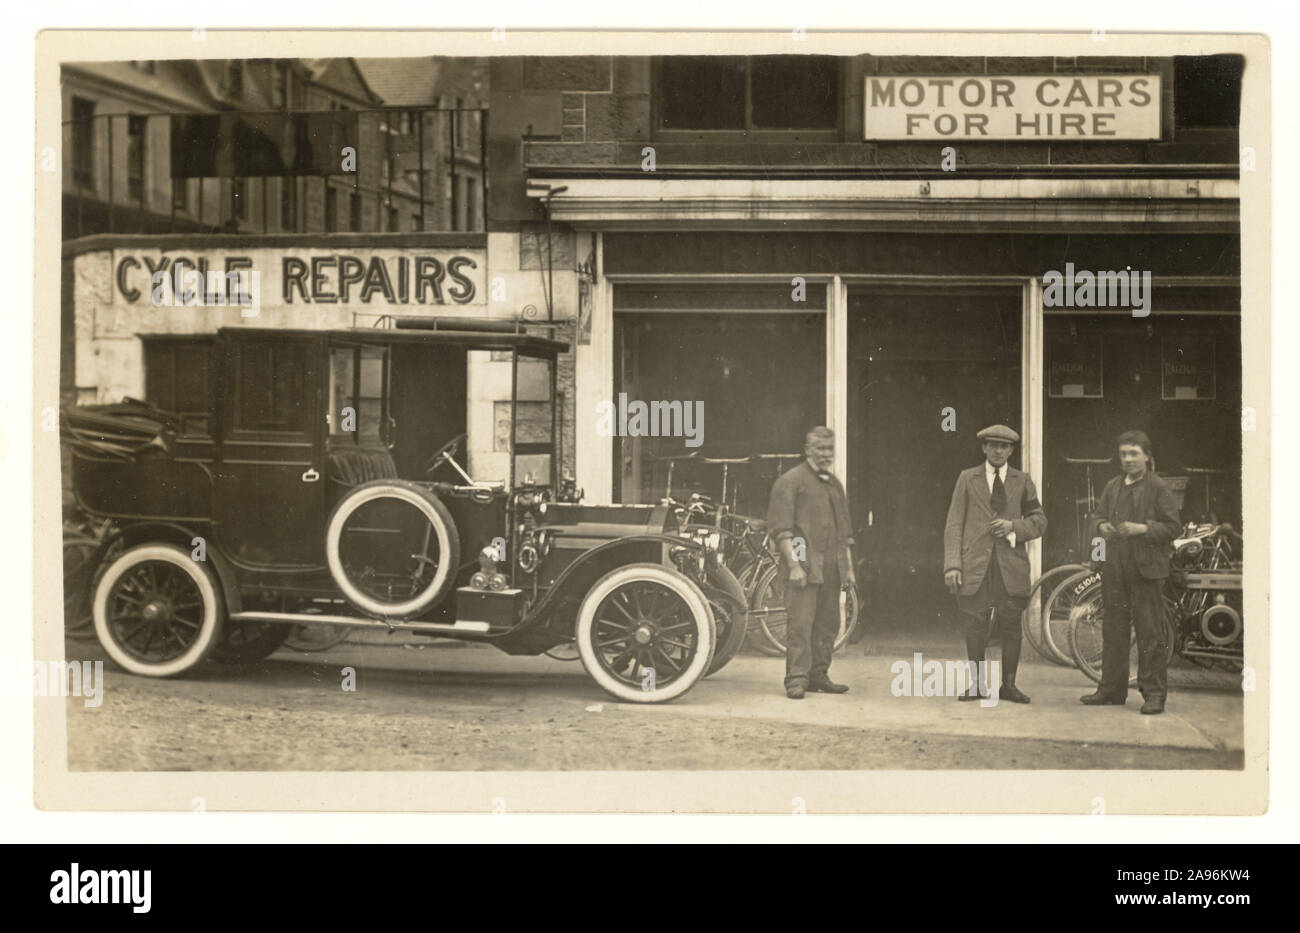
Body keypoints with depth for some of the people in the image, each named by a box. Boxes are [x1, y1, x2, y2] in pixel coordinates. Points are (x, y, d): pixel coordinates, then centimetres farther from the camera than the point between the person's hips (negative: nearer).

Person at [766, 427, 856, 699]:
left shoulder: (835, 484, 20)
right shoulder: (790, 481, -3)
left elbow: (845, 531, 25)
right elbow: (780, 528, -9)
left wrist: (849, 567, 18)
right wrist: (793, 565, -16)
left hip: (832, 569, 7)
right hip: (805, 565, -7)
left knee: (828, 624, 8)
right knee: (800, 623, -10)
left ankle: (819, 676, 16)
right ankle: (796, 679, -9)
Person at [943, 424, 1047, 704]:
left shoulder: (1022, 481, 13)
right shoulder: (967, 479, 9)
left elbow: (1039, 521, 14)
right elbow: (954, 524, 5)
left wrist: (1013, 526, -7)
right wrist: (952, 564, -5)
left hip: (1011, 565, 1)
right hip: (975, 565, -1)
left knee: (1011, 626, 0)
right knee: (975, 625, -3)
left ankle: (1009, 685, 10)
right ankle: (977, 684, 9)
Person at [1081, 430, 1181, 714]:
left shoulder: (1158, 488, -2)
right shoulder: (1113, 487, 16)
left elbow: (1173, 526, -5)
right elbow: (1098, 515, 20)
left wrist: (1143, 528, -19)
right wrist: (1101, 526, -3)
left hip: (1147, 568, -6)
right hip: (1115, 568, 6)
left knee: (1150, 632, -6)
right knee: (1113, 628, 10)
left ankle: (1154, 693, -1)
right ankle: (1112, 689, 18)